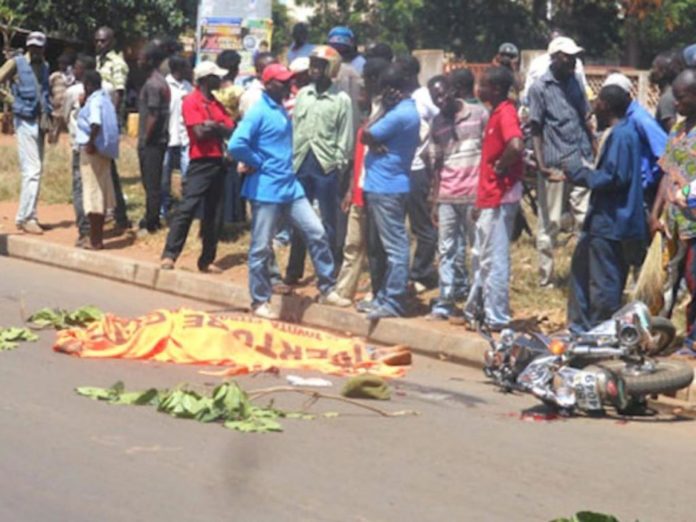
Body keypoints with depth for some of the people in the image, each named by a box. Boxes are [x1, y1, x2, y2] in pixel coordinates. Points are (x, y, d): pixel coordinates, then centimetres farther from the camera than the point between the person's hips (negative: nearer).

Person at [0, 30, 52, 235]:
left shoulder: (44, 66, 14)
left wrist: (48, 118, 12)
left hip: (40, 121, 7)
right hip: (25, 120, -7)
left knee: (36, 170, 10)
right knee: (32, 170, -13)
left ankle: (27, 216, 17)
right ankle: (26, 218, -11)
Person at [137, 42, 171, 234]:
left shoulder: (153, 84, -17)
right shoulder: (160, 81, 14)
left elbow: (153, 116, -21)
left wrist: (145, 140, -15)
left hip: (152, 142, -10)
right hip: (158, 140, 10)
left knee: (151, 184, -3)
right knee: (152, 183, 15)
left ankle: (150, 224, 1)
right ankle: (152, 220, 22)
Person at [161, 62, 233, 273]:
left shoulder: (216, 103, 16)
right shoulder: (191, 102, -6)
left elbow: (230, 130, 5)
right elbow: (200, 132, -17)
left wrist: (213, 126, -11)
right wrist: (219, 128, -1)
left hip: (217, 162, 8)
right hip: (201, 162, -7)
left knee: (214, 214, 7)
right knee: (187, 208, -13)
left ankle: (207, 260, 11)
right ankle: (169, 255, -11)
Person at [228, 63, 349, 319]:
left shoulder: (282, 111, 13)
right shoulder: (258, 113, -14)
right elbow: (236, 145, -25)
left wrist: (286, 167, 14)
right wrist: (258, 164, -14)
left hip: (290, 186, 8)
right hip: (266, 190, -8)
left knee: (316, 232, 5)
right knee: (261, 247, 1)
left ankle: (327, 288, 14)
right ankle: (260, 301, 11)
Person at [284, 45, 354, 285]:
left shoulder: (341, 100, -3)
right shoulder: (303, 94, 9)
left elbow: (345, 138, -4)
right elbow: (294, 128, 9)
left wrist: (338, 166, -9)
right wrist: (291, 160, 3)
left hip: (326, 166, -4)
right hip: (301, 163, 4)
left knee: (328, 222, 3)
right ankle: (294, 270, 19)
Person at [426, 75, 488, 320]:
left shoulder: (479, 115, -1)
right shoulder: (437, 123, 11)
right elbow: (436, 164, 14)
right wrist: (435, 201, 11)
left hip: (475, 195, -4)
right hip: (447, 196, 4)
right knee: (448, 250, 3)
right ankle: (446, 301, 4)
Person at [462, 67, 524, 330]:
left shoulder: (506, 114, -17)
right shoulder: (496, 113, 14)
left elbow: (516, 146, -35)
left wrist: (500, 167, -19)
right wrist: (481, 196, 18)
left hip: (500, 199, -10)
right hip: (490, 198, 10)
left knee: (494, 259, -4)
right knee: (482, 256, 18)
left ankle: (496, 318, 1)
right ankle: (475, 310, 28)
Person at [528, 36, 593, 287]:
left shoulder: (574, 82, 9)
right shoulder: (540, 88, -6)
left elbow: (585, 120, 15)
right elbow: (536, 129, -6)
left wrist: (591, 153, 10)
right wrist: (542, 165, -13)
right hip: (554, 164, -4)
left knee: (586, 218, -1)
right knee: (550, 222, 4)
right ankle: (546, 276, 13)